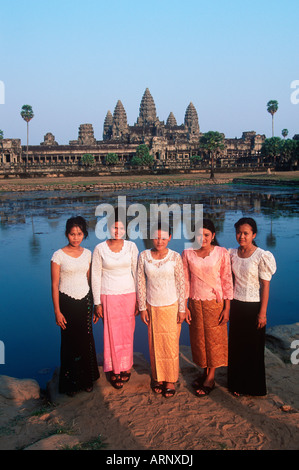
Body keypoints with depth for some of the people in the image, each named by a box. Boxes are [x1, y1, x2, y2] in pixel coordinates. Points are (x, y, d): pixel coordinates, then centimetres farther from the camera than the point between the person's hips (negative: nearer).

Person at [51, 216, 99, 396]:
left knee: (86, 340, 9)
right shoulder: (59, 255, -9)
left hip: (85, 301, 4)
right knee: (70, 341, 4)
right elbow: (55, 285, -7)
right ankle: (71, 383, 21)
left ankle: (87, 379, 26)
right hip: (67, 302, -4)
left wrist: (94, 304, 11)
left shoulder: (87, 253, 4)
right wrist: (57, 311, -9)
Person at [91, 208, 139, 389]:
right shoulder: (100, 249, -5)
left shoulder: (131, 247, 0)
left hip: (129, 294, 2)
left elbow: (136, 273, 5)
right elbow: (95, 276, -1)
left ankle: (126, 368, 28)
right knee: (112, 333, 3)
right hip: (109, 296, -1)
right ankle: (115, 370, 20)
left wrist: (138, 299, 4)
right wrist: (97, 303, -3)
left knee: (127, 332, 9)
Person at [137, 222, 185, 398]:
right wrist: (142, 307, 0)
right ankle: (158, 377, 27)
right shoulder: (144, 256, -3)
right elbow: (141, 283, 1)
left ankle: (171, 380, 19)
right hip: (152, 307, 2)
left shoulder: (175, 257, -8)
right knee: (154, 343, 10)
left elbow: (181, 284, -4)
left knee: (171, 343, 3)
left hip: (171, 306, -2)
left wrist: (182, 309, -4)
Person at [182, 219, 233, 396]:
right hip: (195, 303, 3)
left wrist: (227, 308, -7)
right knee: (199, 339, 12)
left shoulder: (222, 253, -8)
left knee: (214, 339, 5)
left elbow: (227, 281, -6)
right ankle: (205, 372, 31)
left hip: (215, 303, -2)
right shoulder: (187, 253, -3)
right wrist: (185, 307, 1)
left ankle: (211, 378, 19)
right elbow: (185, 281, 3)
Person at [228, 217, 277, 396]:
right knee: (236, 346, 13)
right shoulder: (232, 254, 2)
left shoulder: (261, 256, -14)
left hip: (253, 307, -5)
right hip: (236, 306, 5)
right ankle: (237, 384, 30)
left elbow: (265, 286, -12)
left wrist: (263, 313, -13)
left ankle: (253, 386, 26)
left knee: (253, 348, 8)